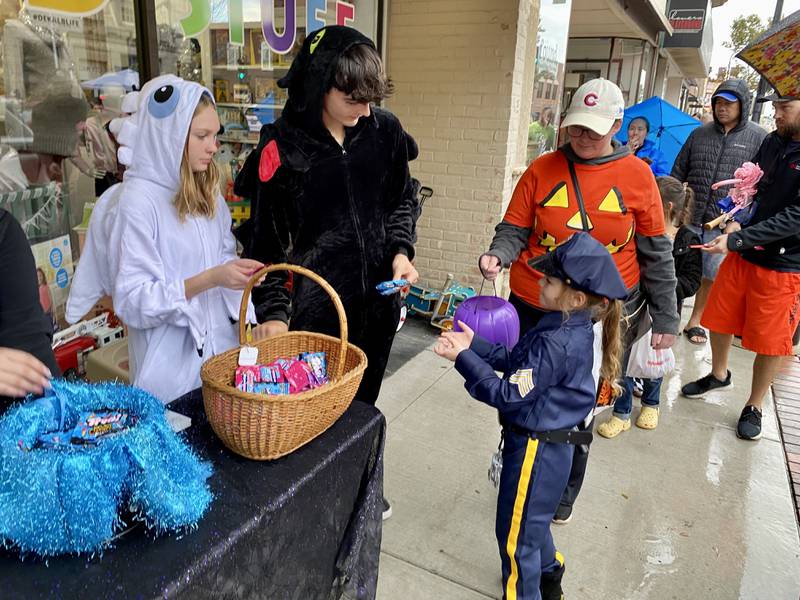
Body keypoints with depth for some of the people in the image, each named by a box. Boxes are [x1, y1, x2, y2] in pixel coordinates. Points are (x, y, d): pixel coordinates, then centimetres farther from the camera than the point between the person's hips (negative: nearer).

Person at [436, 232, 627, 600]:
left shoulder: (556, 344, -32)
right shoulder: (571, 327, -1)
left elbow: (508, 395, -27)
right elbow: (515, 360, 5)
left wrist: (463, 359, -22)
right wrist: (474, 344, -2)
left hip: (536, 449, -10)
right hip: (546, 443, 10)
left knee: (516, 532, 12)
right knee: (533, 518, 31)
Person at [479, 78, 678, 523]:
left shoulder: (637, 175, -2)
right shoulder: (543, 169, -1)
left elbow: (656, 253, 2)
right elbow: (514, 230, 0)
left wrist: (666, 318, 4)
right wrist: (497, 255, -23)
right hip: (534, 310, 1)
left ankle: (562, 495, 36)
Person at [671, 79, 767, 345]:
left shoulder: (758, 138, 0)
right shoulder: (699, 134, 7)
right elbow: (678, 173, 11)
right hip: (688, 218, 1)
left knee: (710, 276, 10)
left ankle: (694, 321, 26)